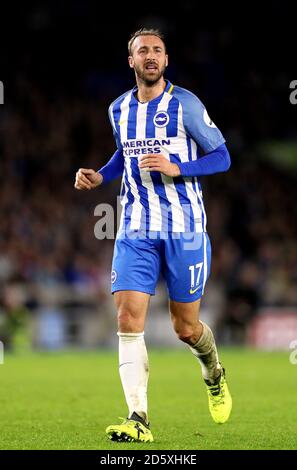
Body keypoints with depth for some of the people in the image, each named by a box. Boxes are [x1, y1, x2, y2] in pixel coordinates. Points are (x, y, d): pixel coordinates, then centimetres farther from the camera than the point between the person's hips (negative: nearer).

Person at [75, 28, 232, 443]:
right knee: (128, 319, -13)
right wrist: (100, 177, 9)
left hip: (184, 229, -3)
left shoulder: (184, 104, -6)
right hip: (136, 232, 4)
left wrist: (175, 168, -19)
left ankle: (214, 374, 40)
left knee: (185, 327, 5)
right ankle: (138, 419, -15)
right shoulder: (119, 110, 9)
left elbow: (221, 156, -4)